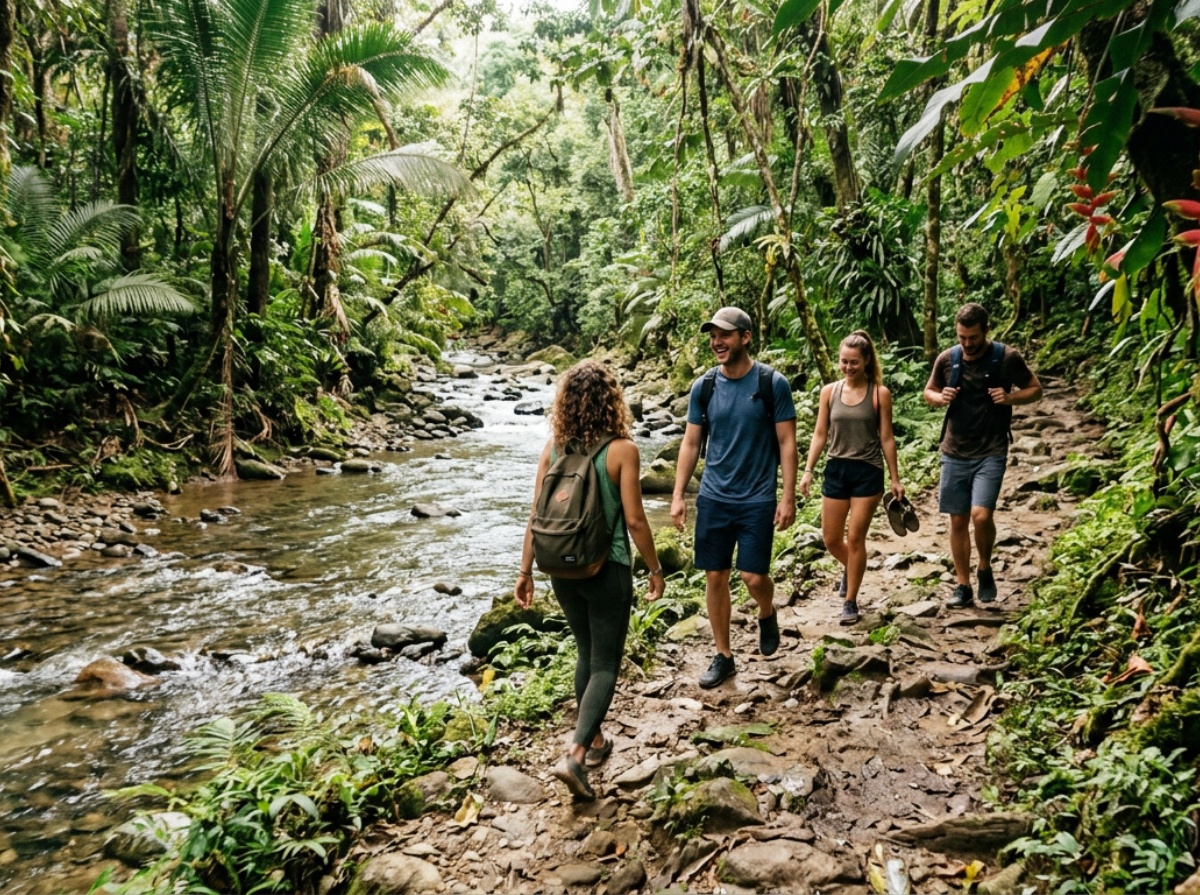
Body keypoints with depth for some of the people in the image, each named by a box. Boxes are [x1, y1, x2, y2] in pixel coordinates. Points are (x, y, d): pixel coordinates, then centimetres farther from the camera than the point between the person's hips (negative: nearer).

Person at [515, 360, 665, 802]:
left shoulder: (553, 446, -3)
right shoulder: (621, 449, -14)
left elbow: (537, 515, 0)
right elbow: (634, 520, -13)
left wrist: (525, 570, 8)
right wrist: (656, 569, 1)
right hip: (607, 569, -4)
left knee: (587, 653, 23)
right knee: (605, 664, 6)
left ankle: (593, 739, 35)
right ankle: (575, 754, -8)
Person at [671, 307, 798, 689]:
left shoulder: (773, 384, -7)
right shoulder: (703, 387, 1)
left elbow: (787, 443, -5)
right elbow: (691, 443, 6)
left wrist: (788, 498, -9)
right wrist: (678, 495, 0)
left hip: (757, 499, -3)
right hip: (713, 497, 3)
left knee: (753, 576, -5)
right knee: (715, 577, 5)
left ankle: (767, 613, 31)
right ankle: (723, 656, 20)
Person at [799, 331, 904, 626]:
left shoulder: (879, 394, -5)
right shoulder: (829, 392, 2)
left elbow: (886, 438, -1)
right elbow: (820, 434, 6)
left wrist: (895, 479, -1)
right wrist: (808, 471, 0)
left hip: (867, 472, -3)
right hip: (836, 469, 3)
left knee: (855, 538, 0)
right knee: (831, 539, 9)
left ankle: (851, 601, 14)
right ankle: (850, 569, 43)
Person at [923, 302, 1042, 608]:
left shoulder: (1008, 358, -6)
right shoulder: (947, 359, 1)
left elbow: (1035, 389, 6)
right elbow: (928, 392, 15)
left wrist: (1011, 397, -14)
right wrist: (939, 398, -8)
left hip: (991, 453, -3)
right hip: (954, 453, 3)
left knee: (981, 515, -18)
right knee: (958, 521, 7)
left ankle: (985, 569, 9)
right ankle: (963, 586, 19)